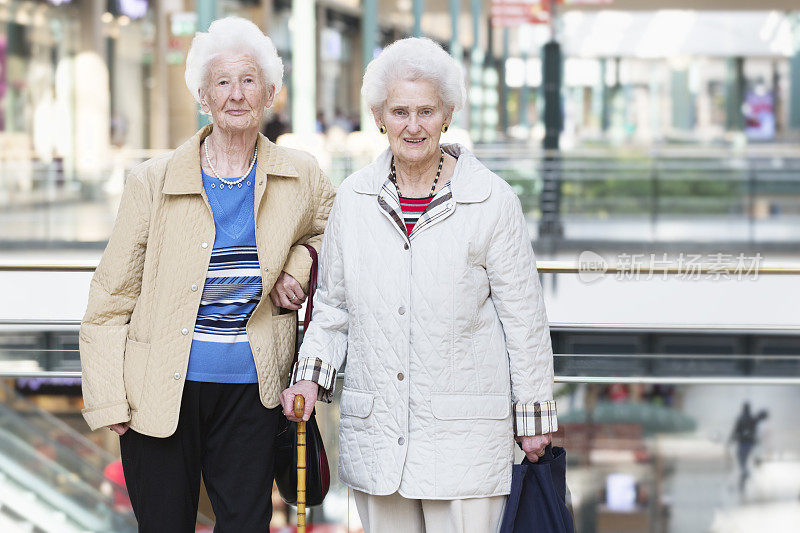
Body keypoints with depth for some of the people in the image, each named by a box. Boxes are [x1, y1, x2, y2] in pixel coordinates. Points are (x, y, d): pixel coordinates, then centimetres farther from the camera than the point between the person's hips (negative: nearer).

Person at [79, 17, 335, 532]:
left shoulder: (301, 176, 3)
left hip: (252, 389, 2)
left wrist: (297, 269, 2)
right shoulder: (153, 181, -3)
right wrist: (108, 400, -7)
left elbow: (326, 231, 25)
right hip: (161, 390, -1)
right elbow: (111, 296, 0)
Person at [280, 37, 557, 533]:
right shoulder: (354, 199, 6)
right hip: (375, 431, 4)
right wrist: (311, 377, 1)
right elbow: (333, 303, 16)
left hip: (465, 433, -3)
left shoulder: (492, 201, -5)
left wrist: (533, 421, 0)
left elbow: (524, 318, -1)